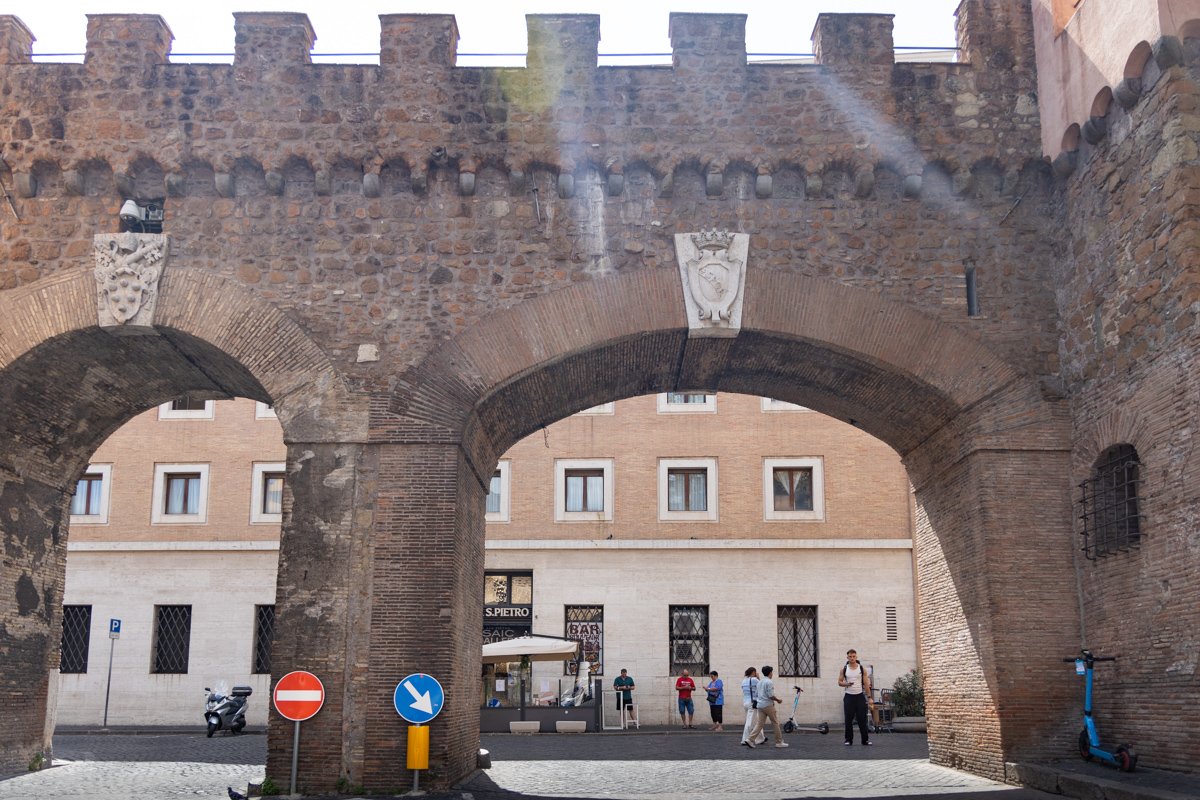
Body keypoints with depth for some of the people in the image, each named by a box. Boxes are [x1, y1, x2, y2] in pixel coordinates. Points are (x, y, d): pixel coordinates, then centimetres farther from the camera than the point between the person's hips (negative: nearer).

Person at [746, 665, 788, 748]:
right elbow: (771, 695, -17)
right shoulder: (769, 682, -11)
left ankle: (750, 739, -9)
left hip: (760, 705, 7)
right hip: (768, 705, -7)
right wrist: (778, 700, 0)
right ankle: (779, 742, 8)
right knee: (776, 723, 4)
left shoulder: (760, 682, 14)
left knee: (759, 724, 4)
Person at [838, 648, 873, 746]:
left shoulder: (862, 669, 1)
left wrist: (869, 697, -2)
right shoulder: (844, 669, 3)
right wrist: (847, 684, -18)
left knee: (862, 719, -2)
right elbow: (839, 682, 4)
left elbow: (866, 684, 2)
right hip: (849, 696, 1)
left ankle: (865, 739, 6)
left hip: (860, 696, -1)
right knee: (848, 719, 2)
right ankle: (848, 739, 11)